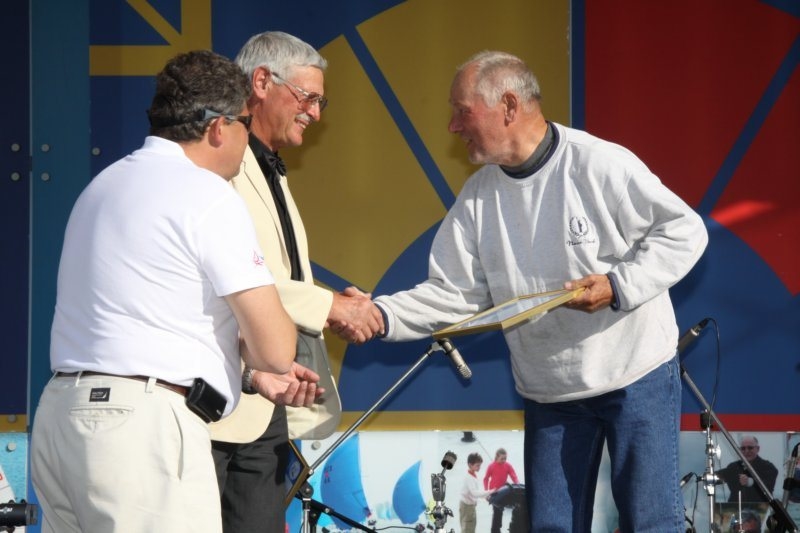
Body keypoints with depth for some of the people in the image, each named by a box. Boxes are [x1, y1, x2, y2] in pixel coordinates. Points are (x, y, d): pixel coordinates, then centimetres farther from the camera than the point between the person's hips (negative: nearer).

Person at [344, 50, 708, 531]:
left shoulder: (600, 164, -17)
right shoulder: (477, 198, 0)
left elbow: (684, 231, -13)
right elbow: (453, 293, -1)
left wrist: (619, 286, -25)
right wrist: (382, 315, -17)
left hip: (636, 376, -5)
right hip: (550, 392, 5)